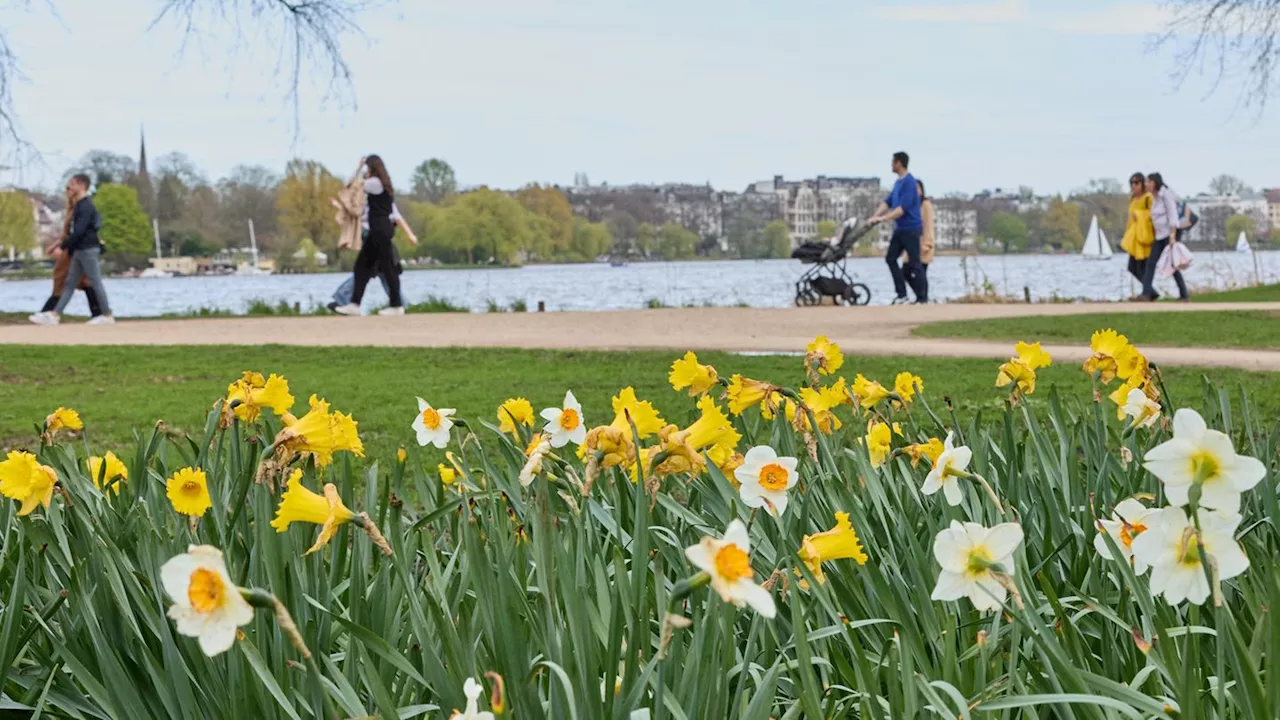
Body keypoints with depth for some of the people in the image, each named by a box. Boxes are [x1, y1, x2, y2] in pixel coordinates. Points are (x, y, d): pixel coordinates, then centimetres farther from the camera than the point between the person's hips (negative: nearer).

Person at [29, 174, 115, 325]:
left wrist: (63, 247, -20)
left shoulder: (86, 206, -16)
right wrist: (69, 248, 19)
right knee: (69, 283, 5)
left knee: (96, 283, -3)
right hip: (79, 251, 10)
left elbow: (79, 231, -23)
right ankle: (54, 315, 3)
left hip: (88, 250, -10)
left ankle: (107, 315, 5)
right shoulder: (79, 205, 15)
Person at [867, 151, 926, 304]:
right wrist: (875, 216, 1)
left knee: (914, 263, -5)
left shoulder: (909, 182, -16)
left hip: (910, 228, -9)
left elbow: (903, 208, -23)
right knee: (891, 258, 6)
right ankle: (901, 294, 10)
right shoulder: (898, 182, 13)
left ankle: (922, 298, 1)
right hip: (900, 228, 9)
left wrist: (883, 218, -26)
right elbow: (888, 202, 14)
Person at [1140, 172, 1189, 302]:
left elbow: (1173, 216, -18)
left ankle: (1184, 295, 7)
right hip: (1160, 236, 8)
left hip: (1170, 234, -8)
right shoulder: (1154, 198, 12)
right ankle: (1147, 293, -13)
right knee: (1150, 263, -6)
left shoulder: (1166, 195, -12)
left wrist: (1172, 236, -24)